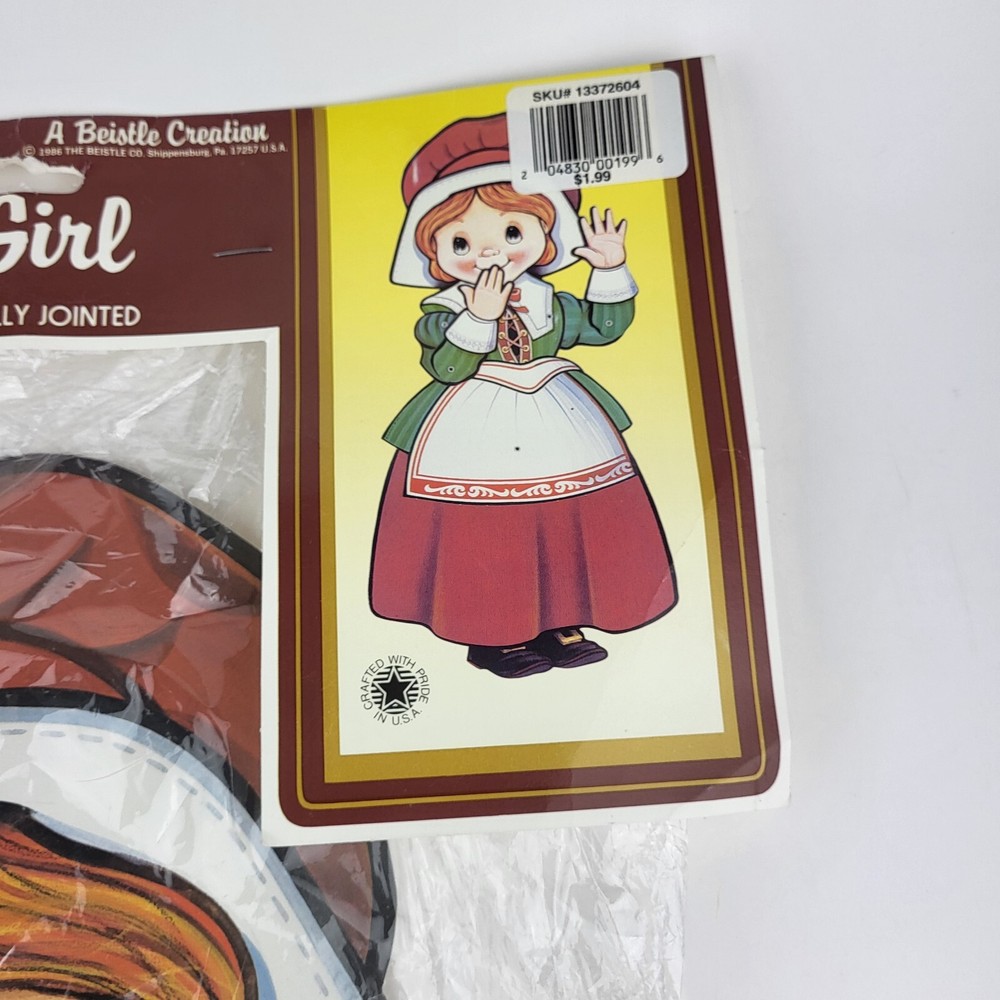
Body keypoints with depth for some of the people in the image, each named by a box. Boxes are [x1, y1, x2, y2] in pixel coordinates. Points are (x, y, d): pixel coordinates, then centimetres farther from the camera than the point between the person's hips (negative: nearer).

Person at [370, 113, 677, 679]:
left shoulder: (547, 301, 8)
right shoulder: (443, 311, -5)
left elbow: (603, 327, 15)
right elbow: (446, 366, -19)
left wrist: (611, 271, 6)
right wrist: (479, 318, -26)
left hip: (558, 425, 5)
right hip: (472, 436, -4)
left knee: (570, 525, 8)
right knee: (486, 537, -1)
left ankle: (561, 625, 23)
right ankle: (494, 635, 16)